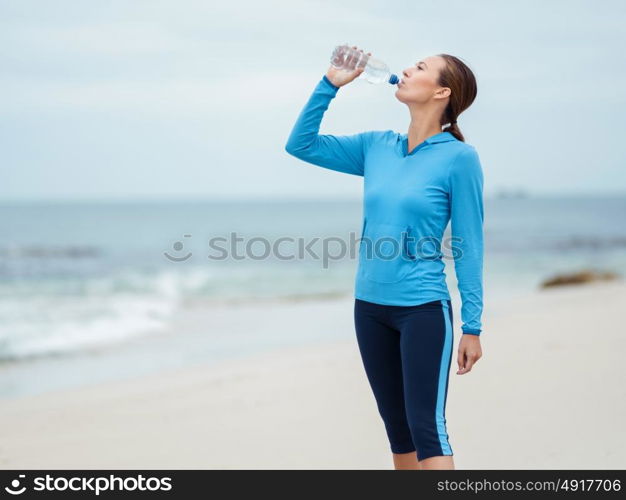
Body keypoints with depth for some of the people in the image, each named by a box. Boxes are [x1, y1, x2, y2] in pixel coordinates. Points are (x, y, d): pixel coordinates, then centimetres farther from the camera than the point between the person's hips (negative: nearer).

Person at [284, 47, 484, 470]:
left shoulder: (458, 157, -9)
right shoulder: (376, 147, 6)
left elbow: (468, 246, -8)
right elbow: (301, 145, 11)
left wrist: (473, 326, -8)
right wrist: (330, 84, 2)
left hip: (424, 310, -6)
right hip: (370, 307, 6)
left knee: (427, 428, -8)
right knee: (397, 429, 13)